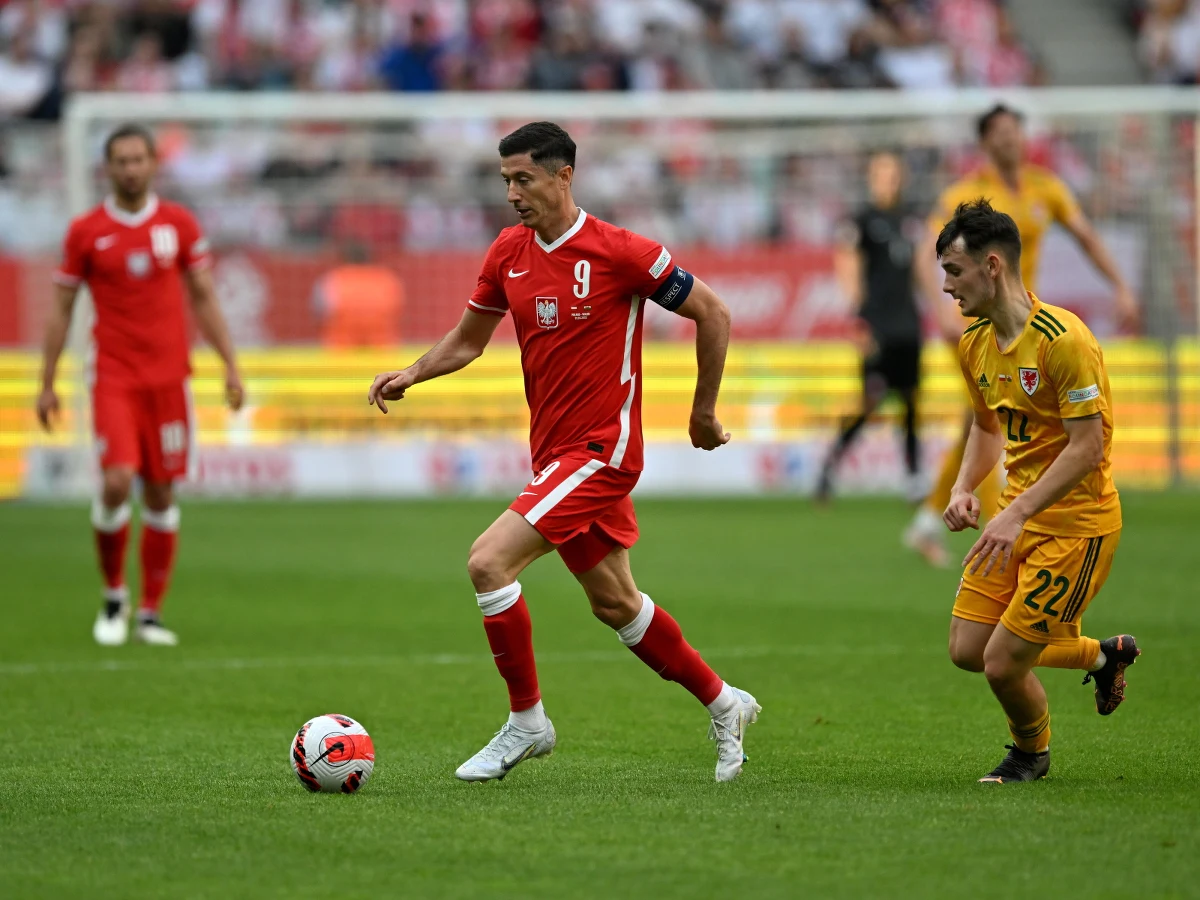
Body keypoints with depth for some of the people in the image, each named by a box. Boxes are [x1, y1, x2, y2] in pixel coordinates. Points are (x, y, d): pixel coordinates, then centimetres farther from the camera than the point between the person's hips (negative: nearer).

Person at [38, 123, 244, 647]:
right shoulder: (85, 231, 1)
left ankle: (151, 614, 11)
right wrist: (47, 384, 4)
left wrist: (230, 366, 3)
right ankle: (113, 595, 6)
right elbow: (62, 309, 6)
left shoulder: (179, 224, 5)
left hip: (169, 378, 2)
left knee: (161, 494, 2)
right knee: (117, 483, -16)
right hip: (114, 381, -2)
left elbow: (204, 299, 10)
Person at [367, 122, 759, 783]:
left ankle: (526, 721, -5)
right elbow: (468, 338, 15)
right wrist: (413, 374, -4)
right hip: (553, 452, 7)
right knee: (614, 604, 16)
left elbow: (713, 315, -6)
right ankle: (723, 704, 33)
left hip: (601, 450, -7)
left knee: (488, 561, -19)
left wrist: (704, 411, 1)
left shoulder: (621, 252, -14)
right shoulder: (509, 252, 4)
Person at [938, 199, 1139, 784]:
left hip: (1076, 522, -8)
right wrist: (964, 488, 2)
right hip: (1018, 514, 8)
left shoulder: (1062, 339, -22)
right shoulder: (975, 344, 5)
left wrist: (1018, 514, -28)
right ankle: (1103, 655, 27)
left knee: (1003, 663, -8)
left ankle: (1032, 753, 25)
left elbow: (1086, 448, -22)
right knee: (968, 650, 5)